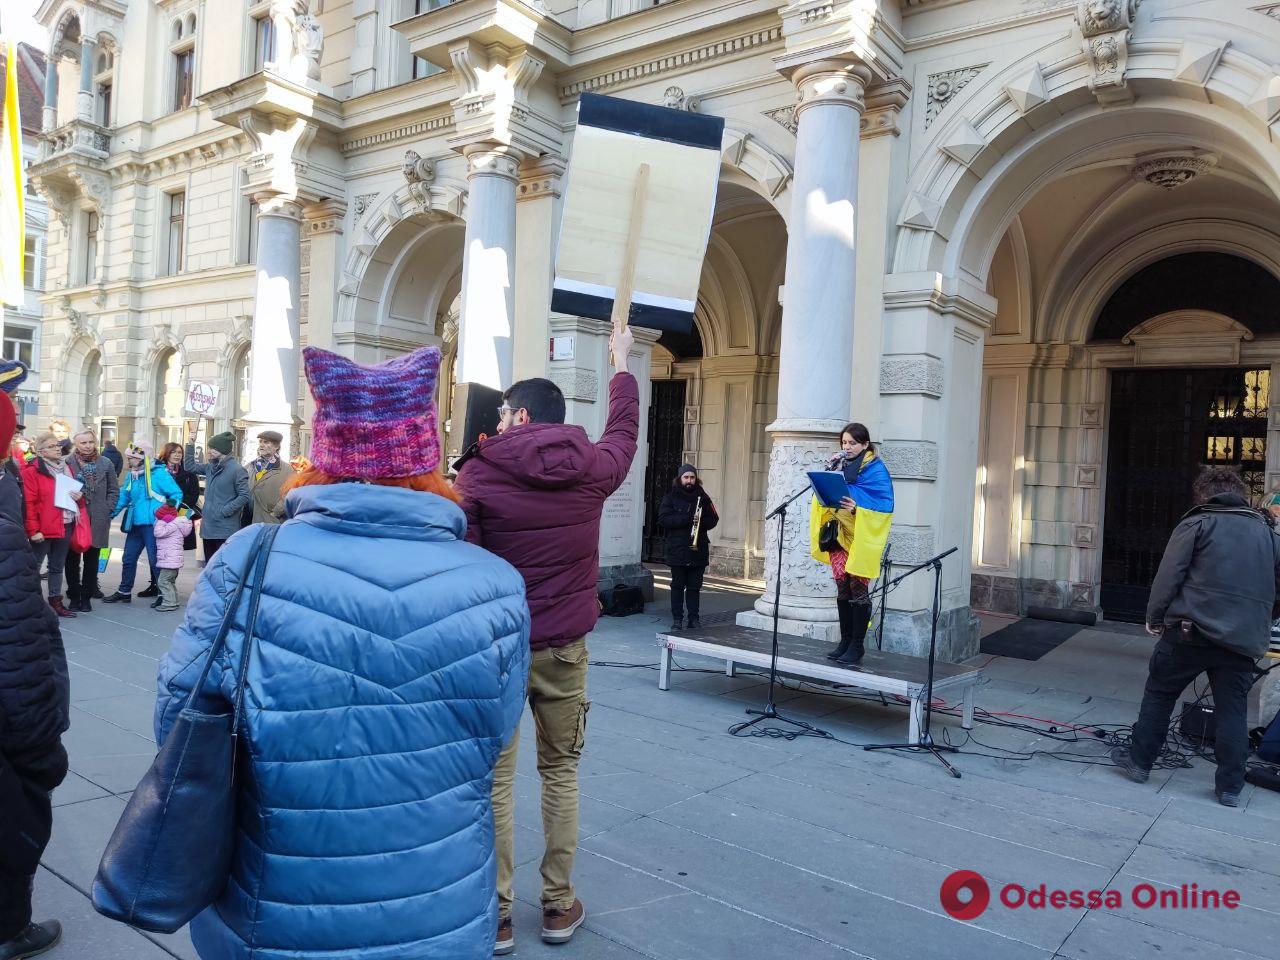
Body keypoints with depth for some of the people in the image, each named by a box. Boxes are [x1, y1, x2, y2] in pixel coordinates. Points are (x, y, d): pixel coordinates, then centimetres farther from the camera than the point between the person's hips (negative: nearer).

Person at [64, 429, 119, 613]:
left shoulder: (105, 463, 5)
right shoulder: (68, 463, -2)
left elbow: (114, 490, 8)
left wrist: (107, 510, 0)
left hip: (97, 520, 1)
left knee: (91, 560, 7)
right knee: (72, 559, 6)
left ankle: (86, 596, 15)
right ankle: (74, 596, 17)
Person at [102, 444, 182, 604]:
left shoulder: (159, 473, -12)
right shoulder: (131, 475, 9)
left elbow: (176, 494, -11)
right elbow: (124, 497, 17)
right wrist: (110, 513, 10)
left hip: (152, 524, -7)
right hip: (135, 525, 7)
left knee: (155, 559, -2)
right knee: (128, 558, 14)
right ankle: (124, 592, 28)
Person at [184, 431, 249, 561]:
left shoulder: (237, 469, -12)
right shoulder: (211, 467, 10)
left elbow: (244, 496, -14)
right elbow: (190, 467, 20)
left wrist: (224, 511, -16)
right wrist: (190, 445, 12)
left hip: (225, 529, -8)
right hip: (208, 526, 8)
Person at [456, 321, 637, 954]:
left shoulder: (478, 474, -10)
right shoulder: (592, 470, -2)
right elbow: (624, 430, 19)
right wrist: (621, 365, 35)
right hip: (566, 647, 3)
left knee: (495, 780, 8)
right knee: (561, 773, 16)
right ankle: (559, 906, 26)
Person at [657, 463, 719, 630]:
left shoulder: (702, 497, 9)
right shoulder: (671, 496, 2)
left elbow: (713, 519, 9)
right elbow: (663, 519, -10)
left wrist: (700, 523, -12)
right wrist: (686, 519, -19)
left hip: (698, 550, 2)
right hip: (677, 550, -2)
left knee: (695, 586, 6)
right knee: (678, 586, 3)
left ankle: (694, 619, 12)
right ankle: (677, 619, 9)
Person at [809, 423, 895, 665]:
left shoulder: (876, 469, -6)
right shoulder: (841, 464, 14)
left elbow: (884, 503, -13)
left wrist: (858, 507, -27)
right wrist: (832, 471, -1)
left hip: (860, 537, -6)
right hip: (838, 533, 6)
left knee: (858, 588, -5)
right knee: (842, 587, 9)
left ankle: (857, 645, 3)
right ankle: (845, 641, 17)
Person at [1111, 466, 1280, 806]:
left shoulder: (1196, 524, 0)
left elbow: (1168, 577, -6)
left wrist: (1155, 618, 3)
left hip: (1191, 632, -4)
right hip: (1243, 640, 4)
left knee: (1159, 695, 10)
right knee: (1233, 711, 10)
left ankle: (1139, 761, 18)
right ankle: (1230, 787, 13)